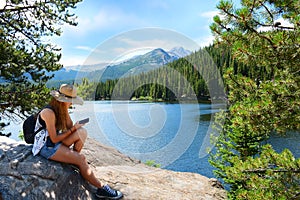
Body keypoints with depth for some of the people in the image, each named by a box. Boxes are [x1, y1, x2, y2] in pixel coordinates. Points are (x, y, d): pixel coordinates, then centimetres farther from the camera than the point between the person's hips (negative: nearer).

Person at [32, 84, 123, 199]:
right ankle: (101, 189, -8)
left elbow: (69, 126, -1)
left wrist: (66, 110, -10)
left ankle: (73, 159, -4)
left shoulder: (60, 109, 5)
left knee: (82, 132, -18)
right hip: (47, 147, -8)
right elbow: (54, 139, -22)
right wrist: (72, 130, -15)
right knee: (81, 159, -20)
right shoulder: (49, 112, -23)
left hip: (57, 143, 8)